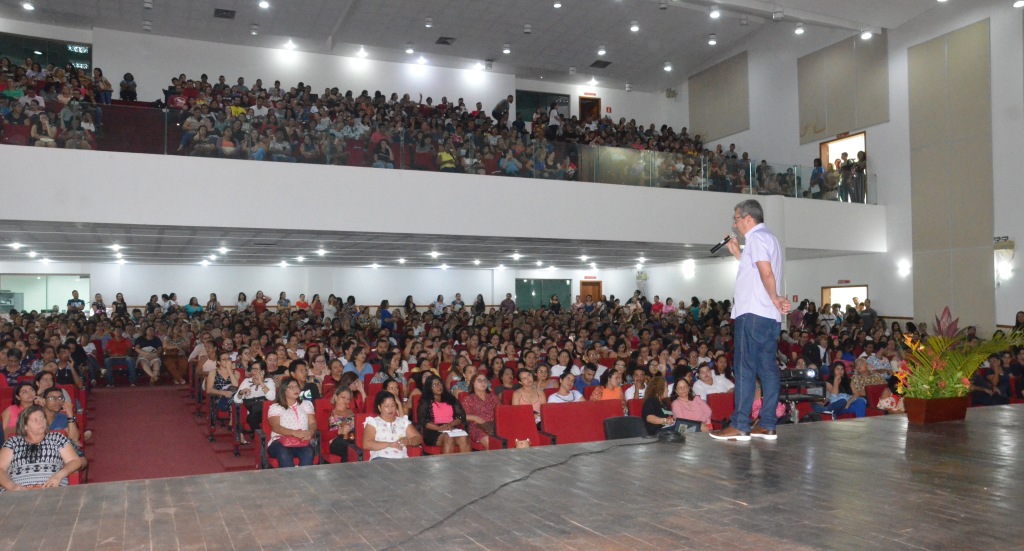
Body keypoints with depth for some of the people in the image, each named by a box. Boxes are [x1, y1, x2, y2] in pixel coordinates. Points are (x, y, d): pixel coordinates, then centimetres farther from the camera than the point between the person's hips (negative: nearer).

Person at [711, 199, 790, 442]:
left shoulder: (756, 238, -8)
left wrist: (774, 298, -10)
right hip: (770, 316, 10)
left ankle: (740, 426, -6)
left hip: (753, 313, -10)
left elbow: (766, 273, -20)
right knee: (767, 369, 7)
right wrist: (738, 254, 22)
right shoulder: (769, 238, 22)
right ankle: (767, 426, 9)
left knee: (745, 369, -7)